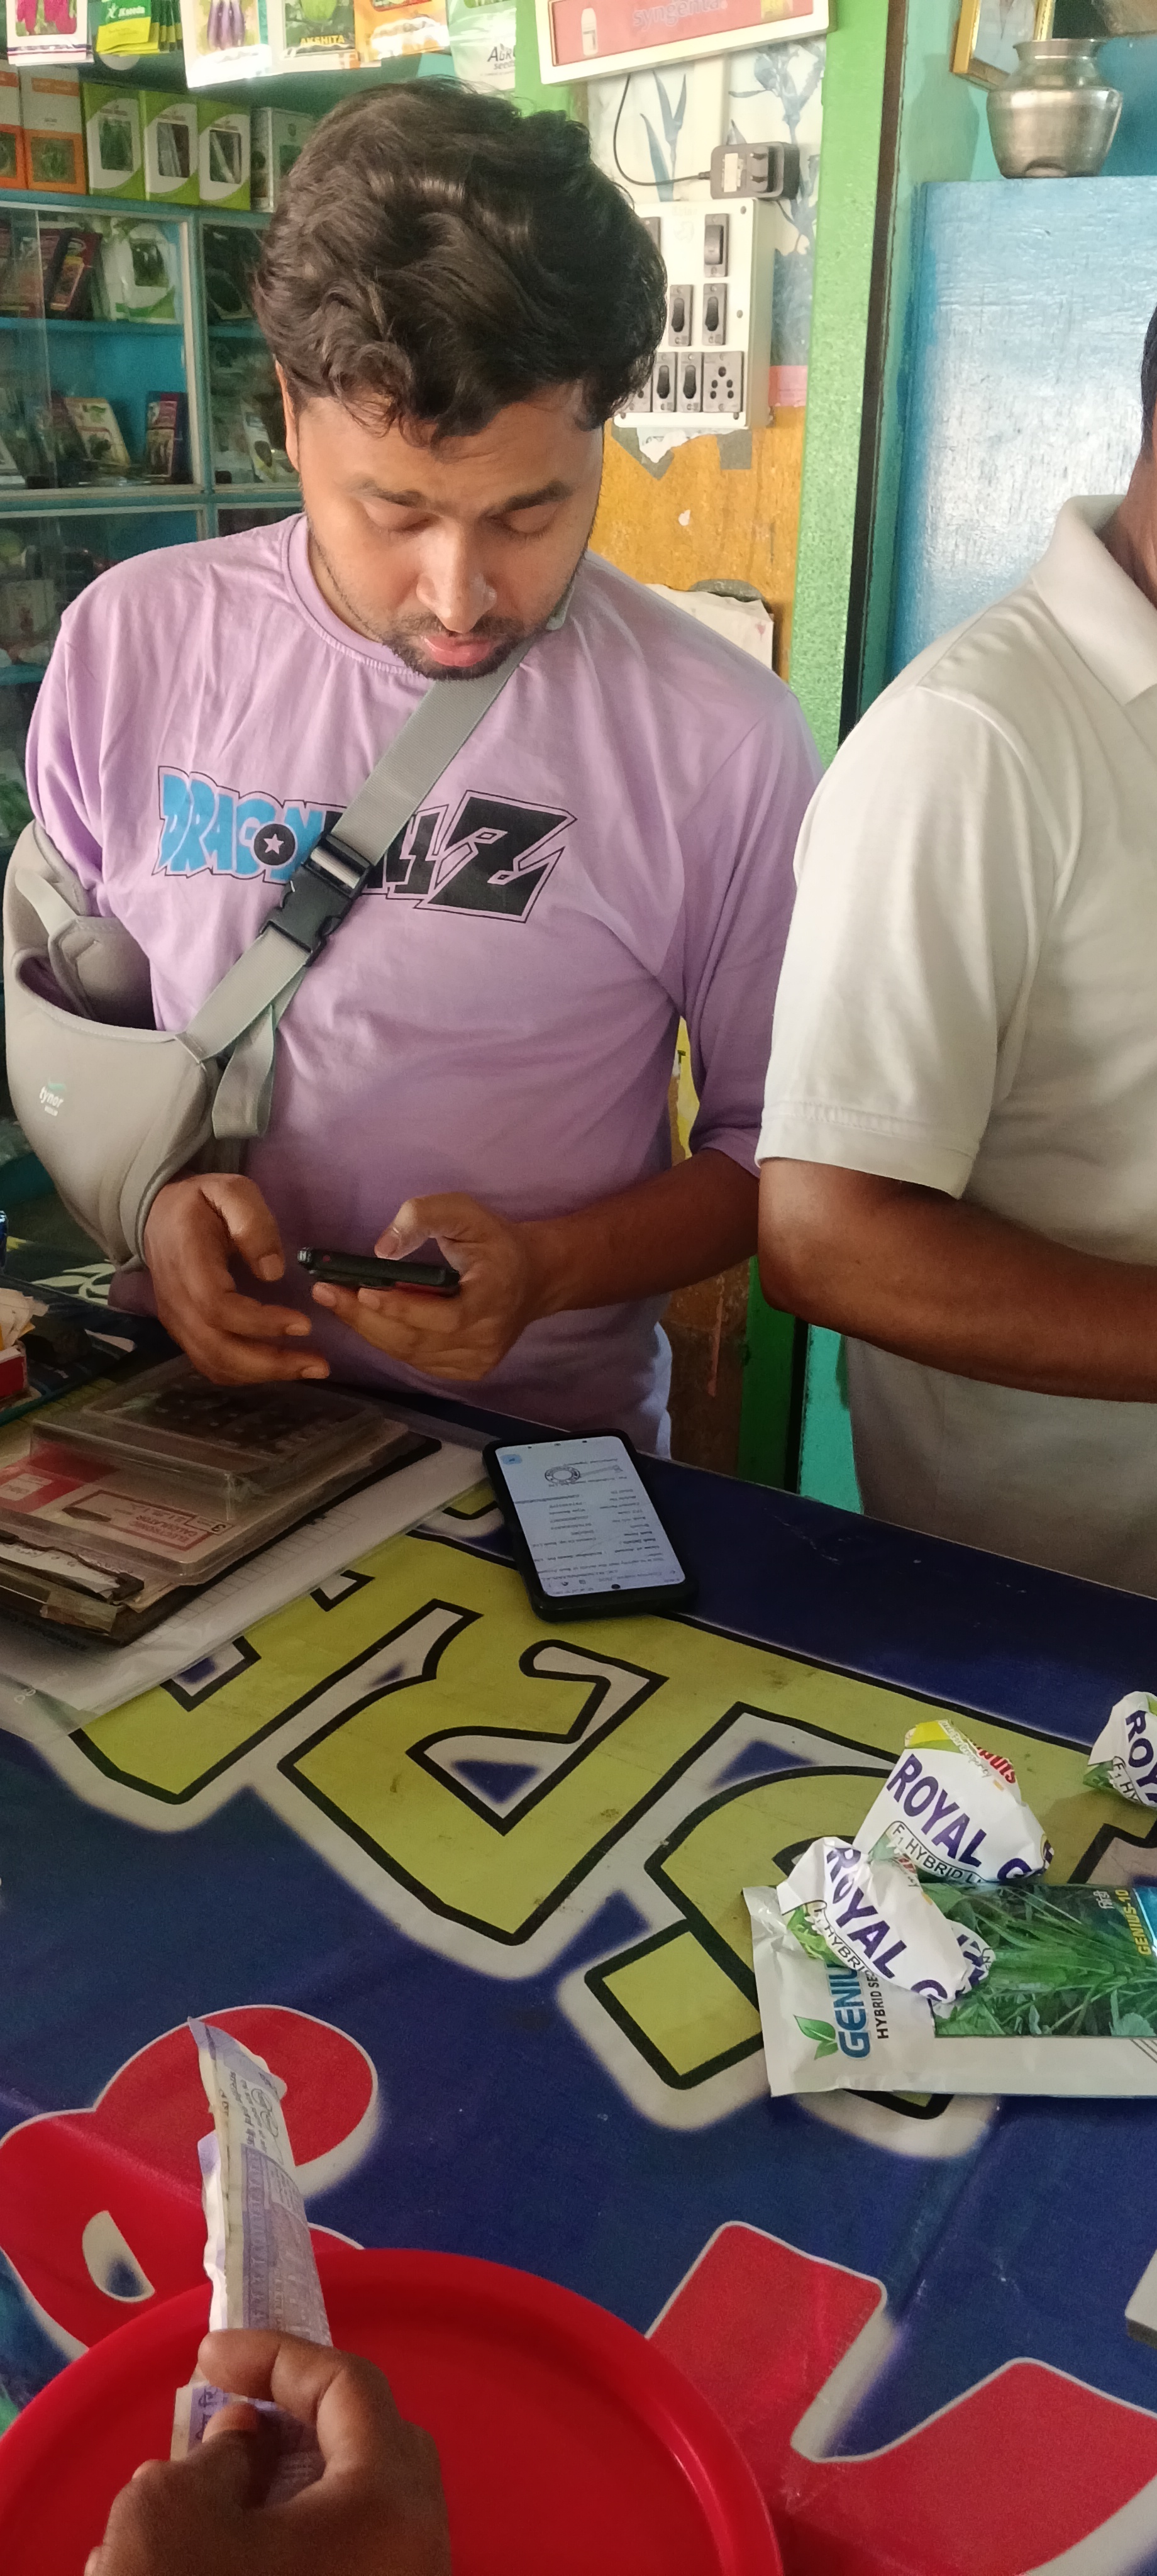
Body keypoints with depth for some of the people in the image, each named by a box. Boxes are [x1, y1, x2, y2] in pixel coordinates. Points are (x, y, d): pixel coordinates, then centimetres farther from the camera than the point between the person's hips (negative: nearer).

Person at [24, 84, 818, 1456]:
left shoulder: (722, 739, -9)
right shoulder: (130, 643, -1)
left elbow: (777, 1141, 0)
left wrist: (549, 1267, -16)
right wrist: (147, 1194, -10)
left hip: (549, 1439, -1)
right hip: (188, 1421, 2)